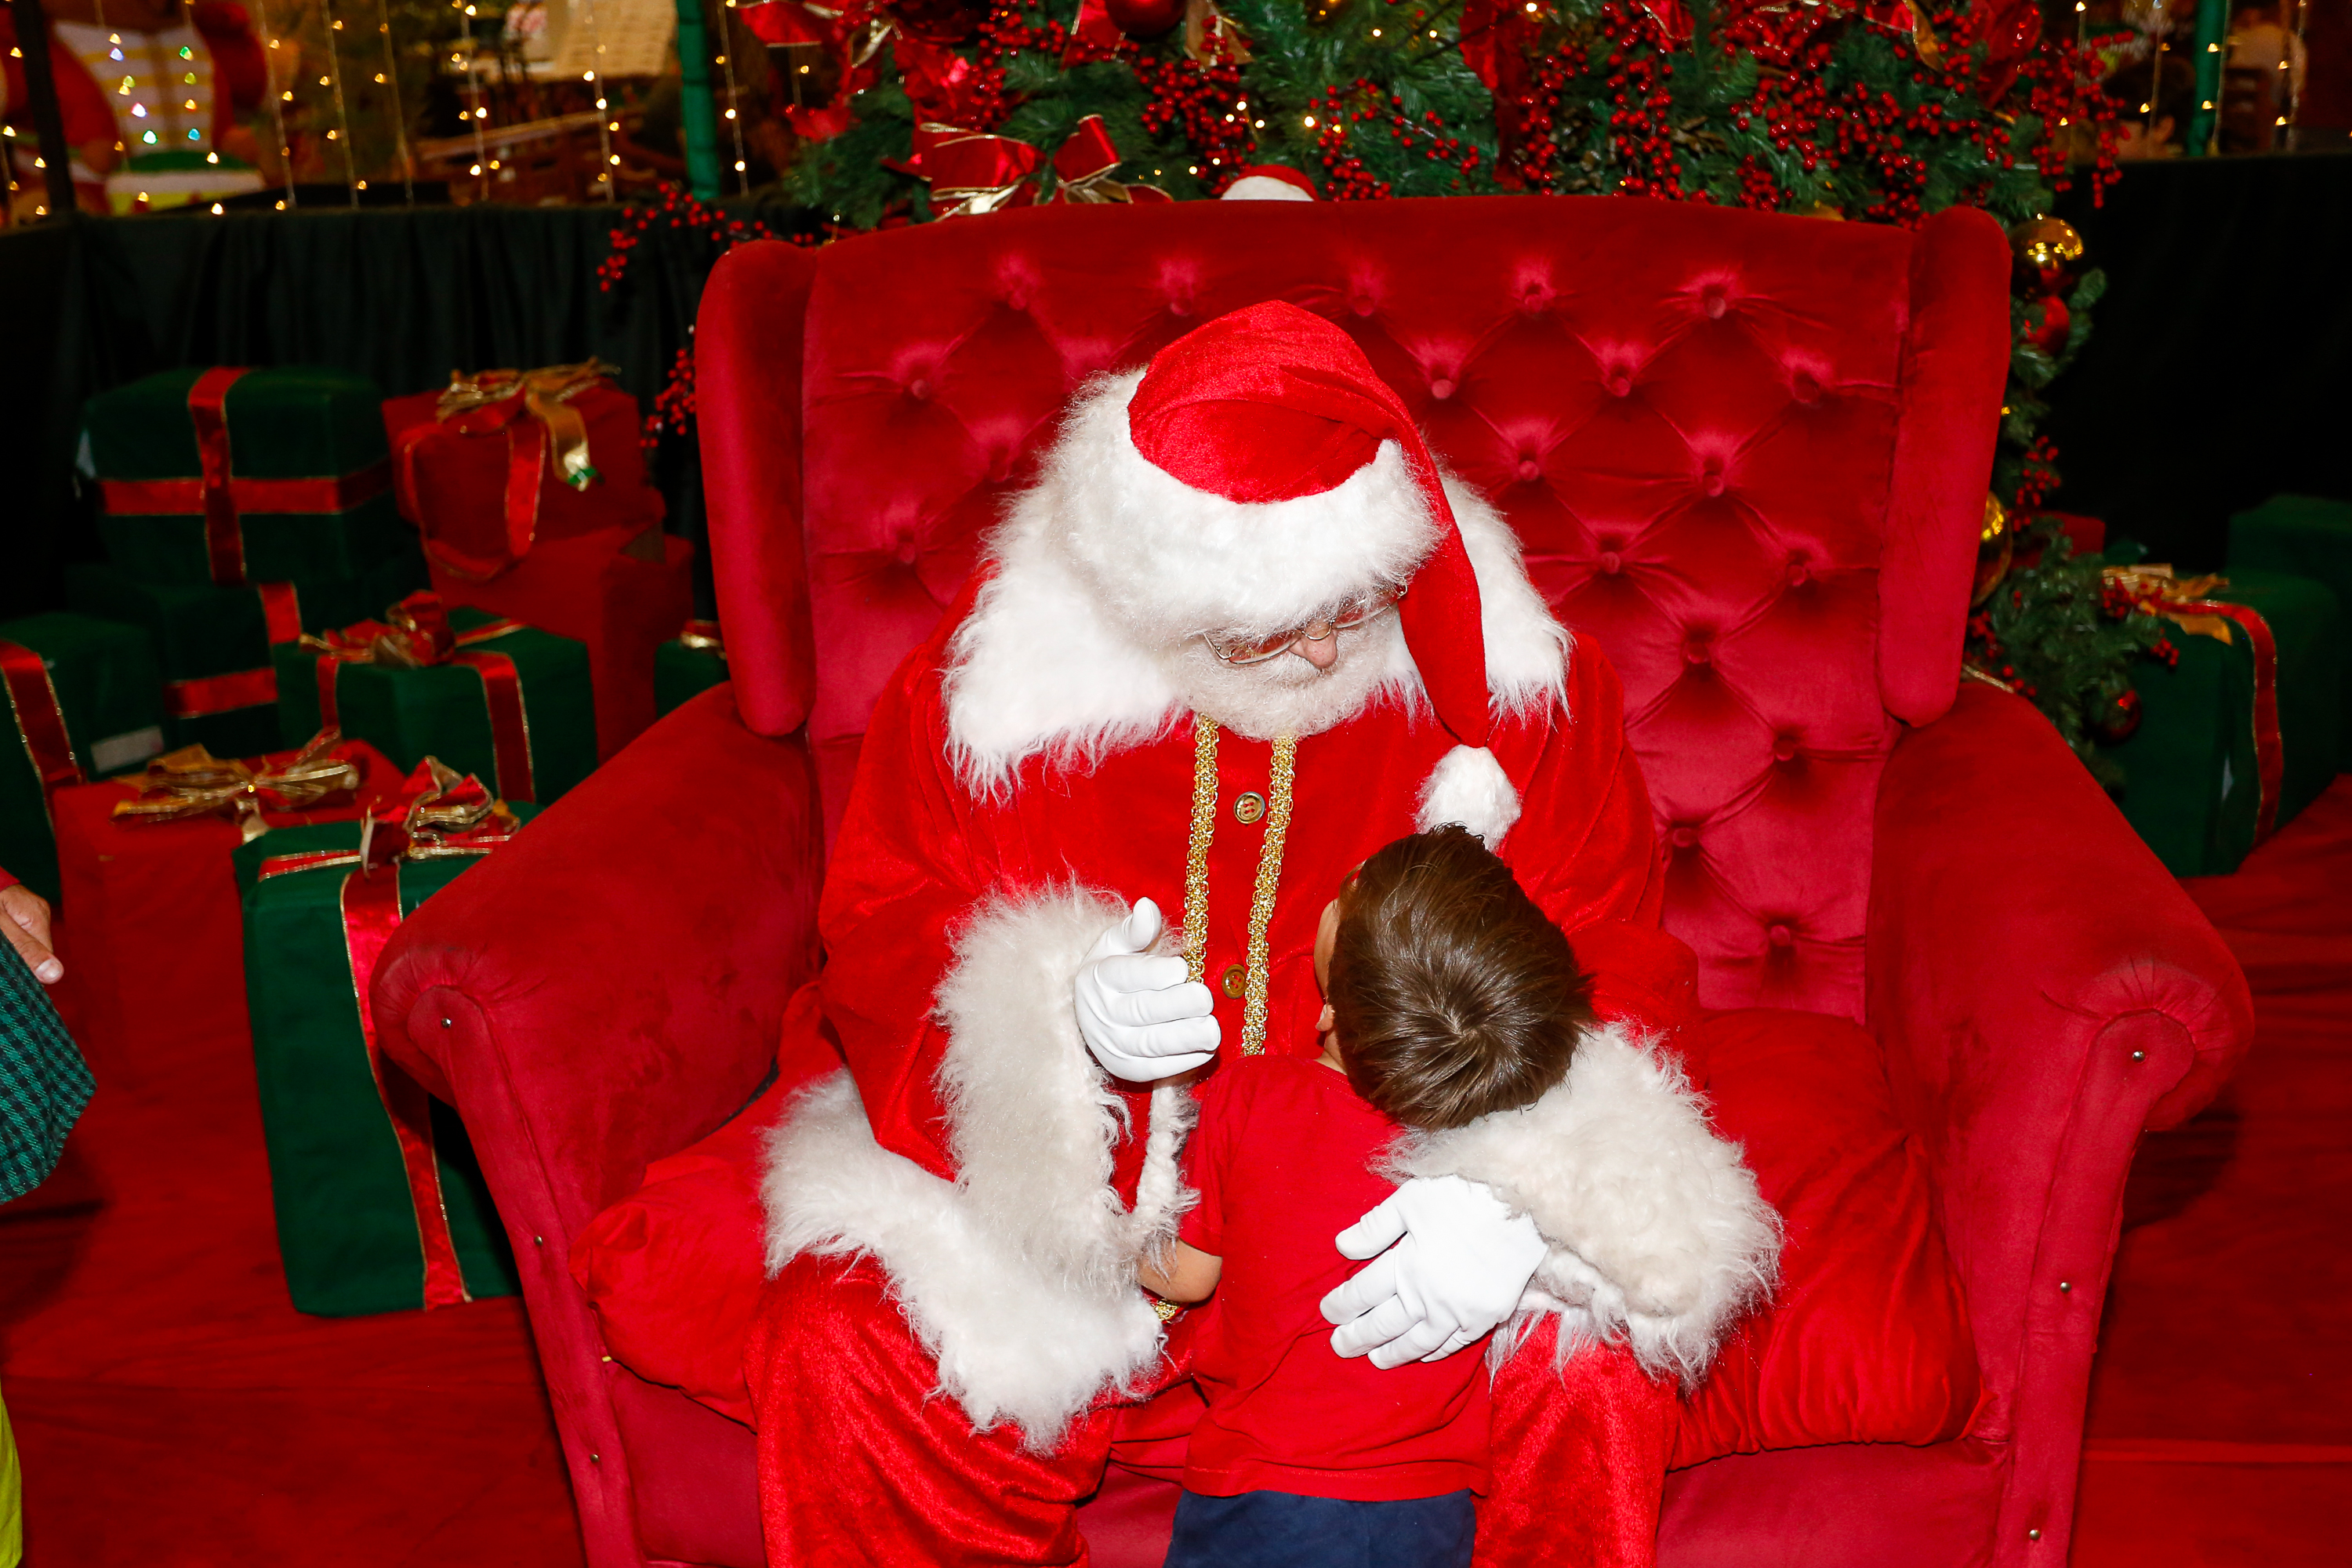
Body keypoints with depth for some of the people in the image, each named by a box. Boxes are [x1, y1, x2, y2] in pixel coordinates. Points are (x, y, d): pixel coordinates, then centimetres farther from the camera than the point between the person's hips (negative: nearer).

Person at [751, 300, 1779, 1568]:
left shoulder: (1504, 672, -8)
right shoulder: (998, 665, -8)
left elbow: (1616, 962, -6)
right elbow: (878, 929, -1)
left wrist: (1522, 1193, -27)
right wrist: (1052, 1014, -24)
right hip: (1080, 1182, 1)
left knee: (1589, 1366, -29)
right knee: (841, 1345, -23)